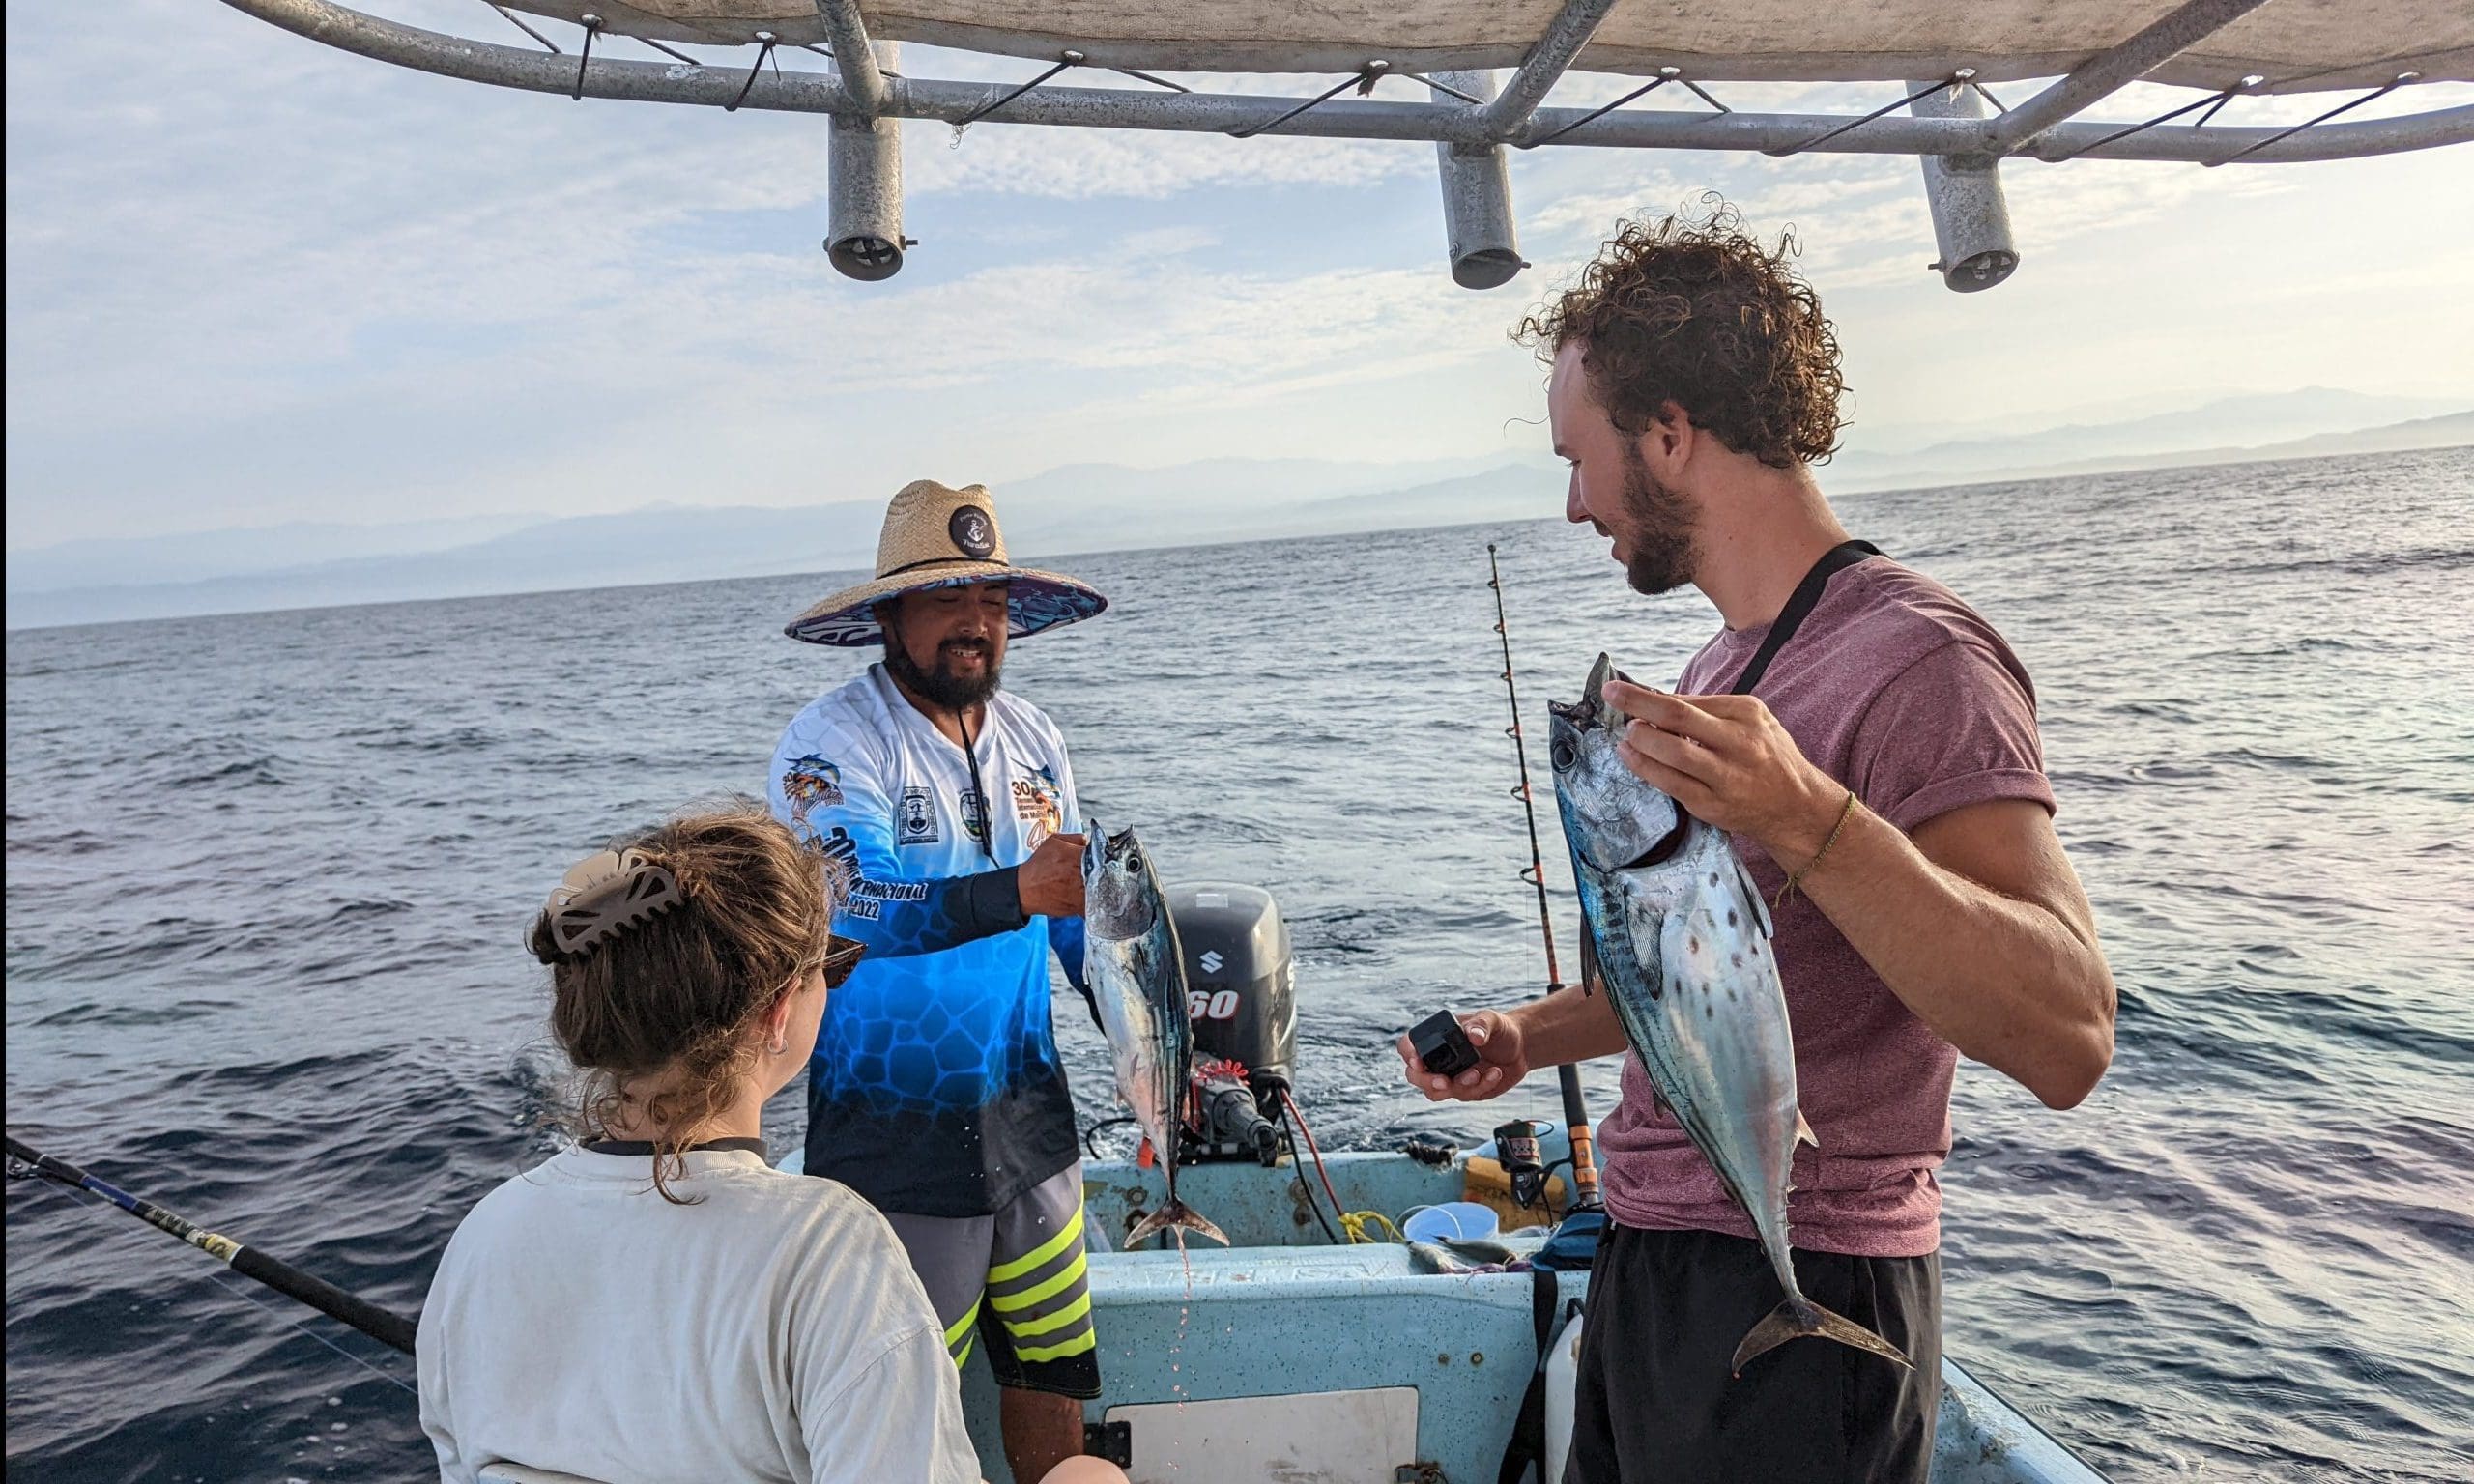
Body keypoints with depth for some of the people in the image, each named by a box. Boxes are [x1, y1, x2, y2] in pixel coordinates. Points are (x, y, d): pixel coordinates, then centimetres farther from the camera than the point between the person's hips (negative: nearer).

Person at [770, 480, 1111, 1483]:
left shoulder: (1031, 736, 6)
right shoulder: (833, 743, -13)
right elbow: (851, 905, -30)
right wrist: (1013, 893, -43)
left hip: (1029, 1115, 5)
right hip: (896, 1132, -5)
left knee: (1052, 1379, 17)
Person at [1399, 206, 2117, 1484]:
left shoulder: (1910, 658, -18)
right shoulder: (1728, 669, 11)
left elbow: (2067, 1039, -26)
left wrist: (1809, 823, -38)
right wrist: (1531, 1036, 7)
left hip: (1799, 1300, -8)